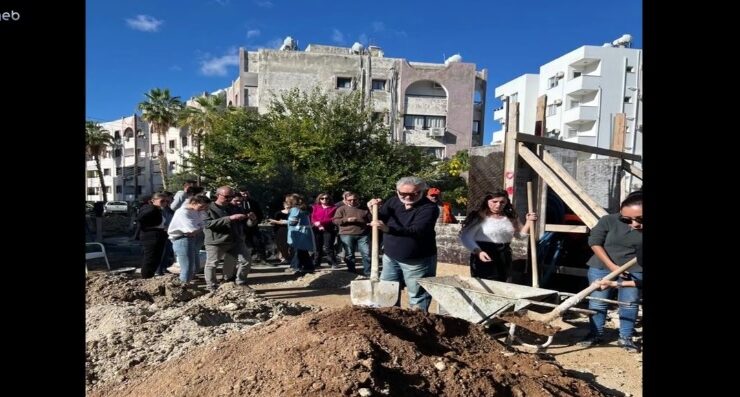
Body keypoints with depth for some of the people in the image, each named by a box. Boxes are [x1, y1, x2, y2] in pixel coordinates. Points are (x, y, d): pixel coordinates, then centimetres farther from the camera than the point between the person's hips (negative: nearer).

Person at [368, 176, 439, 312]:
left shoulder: (429, 208, -19)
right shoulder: (393, 201, 0)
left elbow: (416, 231, -33)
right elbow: (381, 220, 4)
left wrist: (388, 229, -46)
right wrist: (375, 211, -19)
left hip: (418, 261, -5)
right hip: (390, 258, 6)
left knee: (418, 299, 7)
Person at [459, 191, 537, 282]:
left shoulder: (510, 217, 6)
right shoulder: (480, 217, -14)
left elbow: (521, 234, 17)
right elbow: (465, 237, -17)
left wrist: (529, 222, 0)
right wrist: (478, 252, -29)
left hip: (504, 257, 6)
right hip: (485, 258, -6)